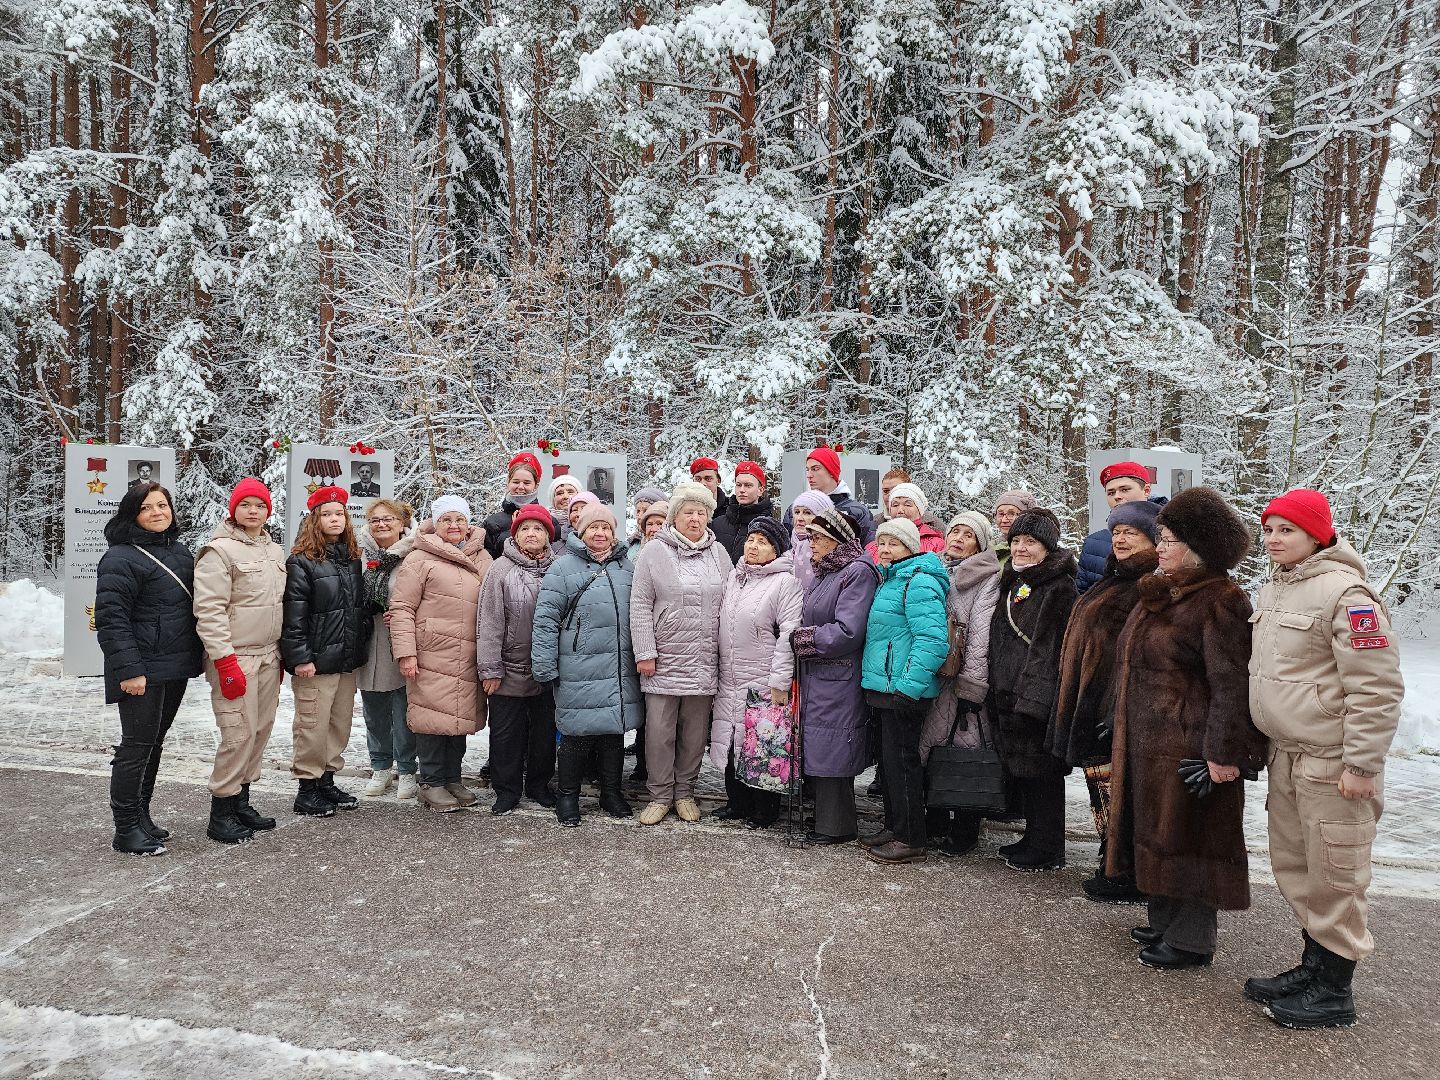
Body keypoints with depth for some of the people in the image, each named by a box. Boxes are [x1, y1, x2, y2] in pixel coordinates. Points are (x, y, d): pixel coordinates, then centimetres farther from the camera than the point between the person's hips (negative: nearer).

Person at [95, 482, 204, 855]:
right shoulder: (121, 558, -12)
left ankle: (141, 816, 27)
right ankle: (126, 830, 5)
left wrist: (196, 655, 18)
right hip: (144, 670, -8)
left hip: (175, 668, 8)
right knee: (137, 745, -4)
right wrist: (128, 669, -23)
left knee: (154, 742, 15)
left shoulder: (180, 552, 14)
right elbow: (111, 618, -17)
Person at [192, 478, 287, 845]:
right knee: (239, 734, -9)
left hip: (268, 656, 7)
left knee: (261, 729, 10)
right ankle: (220, 815, 3)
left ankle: (241, 803, 23)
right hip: (235, 657, -7)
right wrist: (225, 662, -19)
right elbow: (208, 611, -15)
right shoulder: (219, 551, -10)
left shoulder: (275, 552, 13)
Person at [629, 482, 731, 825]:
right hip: (663, 660, -3)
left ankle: (685, 792, 24)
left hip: (704, 662, 3)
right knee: (659, 730, 1)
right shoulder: (654, 552, -3)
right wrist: (645, 653, -9)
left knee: (695, 731, 10)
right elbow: (640, 606, -4)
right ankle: (660, 795, 15)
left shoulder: (719, 553, 9)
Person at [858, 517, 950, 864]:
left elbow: (932, 640, -24)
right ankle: (895, 827, 28)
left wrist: (909, 686, -26)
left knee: (902, 760, -3)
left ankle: (910, 841, 6)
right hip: (885, 687, 10)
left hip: (904, 690, -10)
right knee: (891, 758, 16)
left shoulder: (918, 582, -15)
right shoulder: (889, 580, 17)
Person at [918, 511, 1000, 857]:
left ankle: (965, 831, 11)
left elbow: (980, 635, -12)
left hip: (961, 679, -6)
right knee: (931, 746, 10)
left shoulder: (987, 579, -4)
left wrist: (970, 686, -17)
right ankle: (936, 820, 25)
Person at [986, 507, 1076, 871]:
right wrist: (997, 691, 17)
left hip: (1039, 697, -9)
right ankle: (1034, 838, 28)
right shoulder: (1012, 584, 17)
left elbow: (1053, 650, -17)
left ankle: (1047, 850, 10)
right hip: (1010, 696, 9)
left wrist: (1034, 695, -22)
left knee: (1041, 772, -1)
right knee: (1022, 771, 15)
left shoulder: (1059, 588, -11)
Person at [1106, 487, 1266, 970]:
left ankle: (1190, 940, 15)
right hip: (1147, 740, 9)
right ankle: (1166, 924, 31)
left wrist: (1224, 751, -22)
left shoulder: (1219, 602, -16)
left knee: (1185, 836, 1)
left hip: (1188, 744, -9)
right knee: (1157, 831, 17)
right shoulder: (1161, 594, 13)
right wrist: (1124, 732, 22)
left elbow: (1231, 684, -20)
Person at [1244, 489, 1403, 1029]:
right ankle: (1313, 967, 33)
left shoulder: (1346, 592, -16)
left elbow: (1377, 687, -18)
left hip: (1332, 765, -8)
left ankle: (1334, 994, 17)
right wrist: (1268, 747, 20)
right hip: (1287, 758, 8)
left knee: (1333, 877, 3)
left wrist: (1361, 764, -17)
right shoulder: (1274, 591, 11)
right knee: (1296, 869, 17)